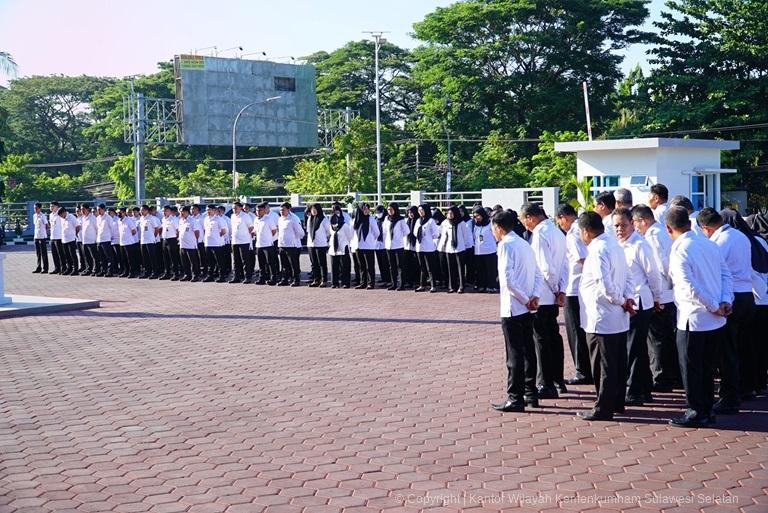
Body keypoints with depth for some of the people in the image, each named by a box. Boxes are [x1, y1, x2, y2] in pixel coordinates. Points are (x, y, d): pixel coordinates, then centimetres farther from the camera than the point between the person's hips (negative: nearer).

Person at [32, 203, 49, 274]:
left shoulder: (43, 216, -9)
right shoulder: (34, 216, 12)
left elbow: (47, 225, -6)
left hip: (42, 237, -7)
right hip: (36, 236, 7)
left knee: (44, 253, -3)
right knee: (38, 253, 10)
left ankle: (45, 268, 0)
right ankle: (38, 268, 16)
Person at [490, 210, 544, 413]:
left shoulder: (506, 245, -11)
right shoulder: (525, 245, 15)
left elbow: (508, 279, -21)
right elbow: (538, 275, 10)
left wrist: (525, 300, -14)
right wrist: (534, 296, -3)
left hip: (512, 308, -8)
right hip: (527, 309, 8)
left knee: (514, 354, -4)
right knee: (528, 351, 13)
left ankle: (515, 398, -1)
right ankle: (530, 394, 19)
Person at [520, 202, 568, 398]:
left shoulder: (540, 234, -17)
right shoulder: (556, 231, 10)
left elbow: (545, 267, -21)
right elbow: (564, 263, 8)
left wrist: (556, 289, -8)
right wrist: (561, 290, 2)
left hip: (541, 296, -9)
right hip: (554, 296, 9)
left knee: (542, 339, -1)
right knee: (554, 336, 17)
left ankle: (546, 385, 4)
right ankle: (558, 380, 27)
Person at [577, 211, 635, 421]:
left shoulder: (597, 251, -20)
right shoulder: (613, 244, 10)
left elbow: (605, 285, -28)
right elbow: (627, 276, 13)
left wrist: (621, 301, -14)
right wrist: (628, 298, 0)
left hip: (601, 320, -9)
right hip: (619, 319, 9)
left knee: (603, 367, 0)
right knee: (617, 364, 17)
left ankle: (603, 409, 8)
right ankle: (617, 403, 27)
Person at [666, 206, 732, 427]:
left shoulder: (679, 251, -15)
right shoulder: (709, 244, 6)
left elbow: (689, 286, -22)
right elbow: (726, 274, 5)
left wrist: (714, 307, -13)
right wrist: (725, 301, -3)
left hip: (693, 320, -7)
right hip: (715, 320, 7)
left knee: (690, 368, 6)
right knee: (707, 366, 17)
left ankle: (696, 413, 12)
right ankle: (706, 411, 25)